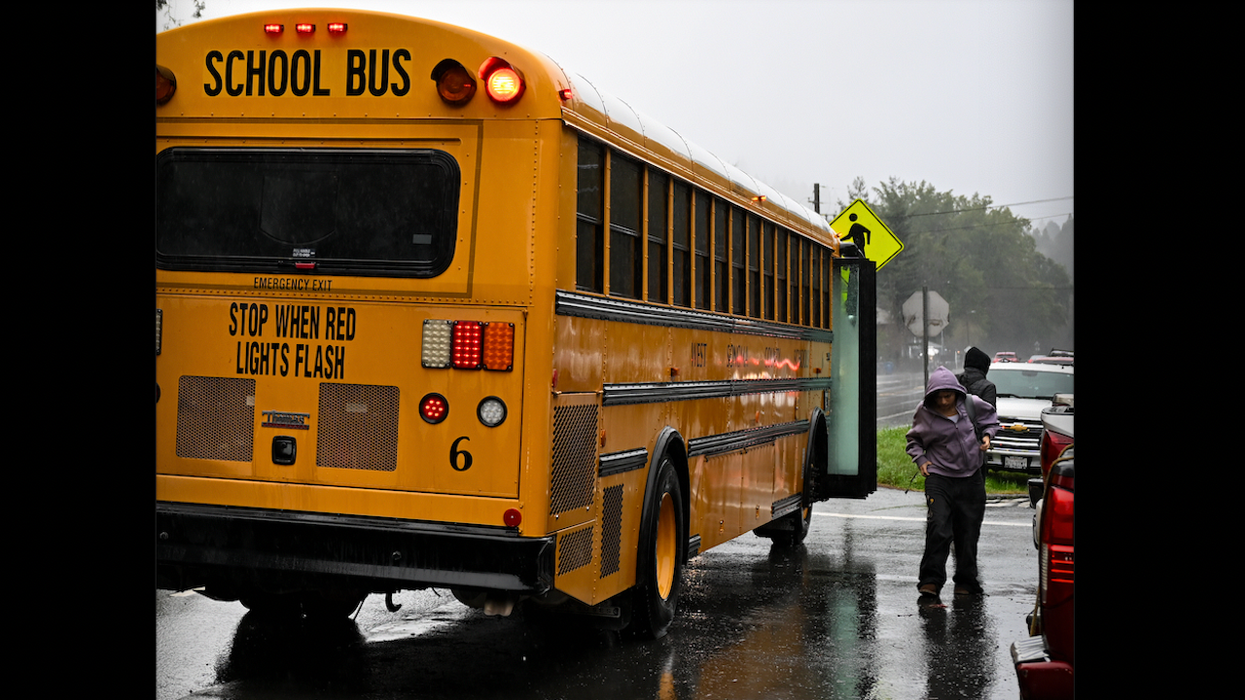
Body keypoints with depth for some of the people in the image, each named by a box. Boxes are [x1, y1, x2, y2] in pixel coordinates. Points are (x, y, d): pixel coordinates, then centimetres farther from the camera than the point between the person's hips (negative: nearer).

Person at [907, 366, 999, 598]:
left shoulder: (972, 405, -2)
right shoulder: (925, 411, -4)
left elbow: (991, 419, 19)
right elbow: (914, 439, 12)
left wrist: (987, 435, 0)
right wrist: (920, 459, -4)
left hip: (971, 479, 2)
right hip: (939, 478, -2)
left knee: (968, 533, 7)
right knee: (938, 529, -16)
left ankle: (966, 582, 21)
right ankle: (931, 580, -7)